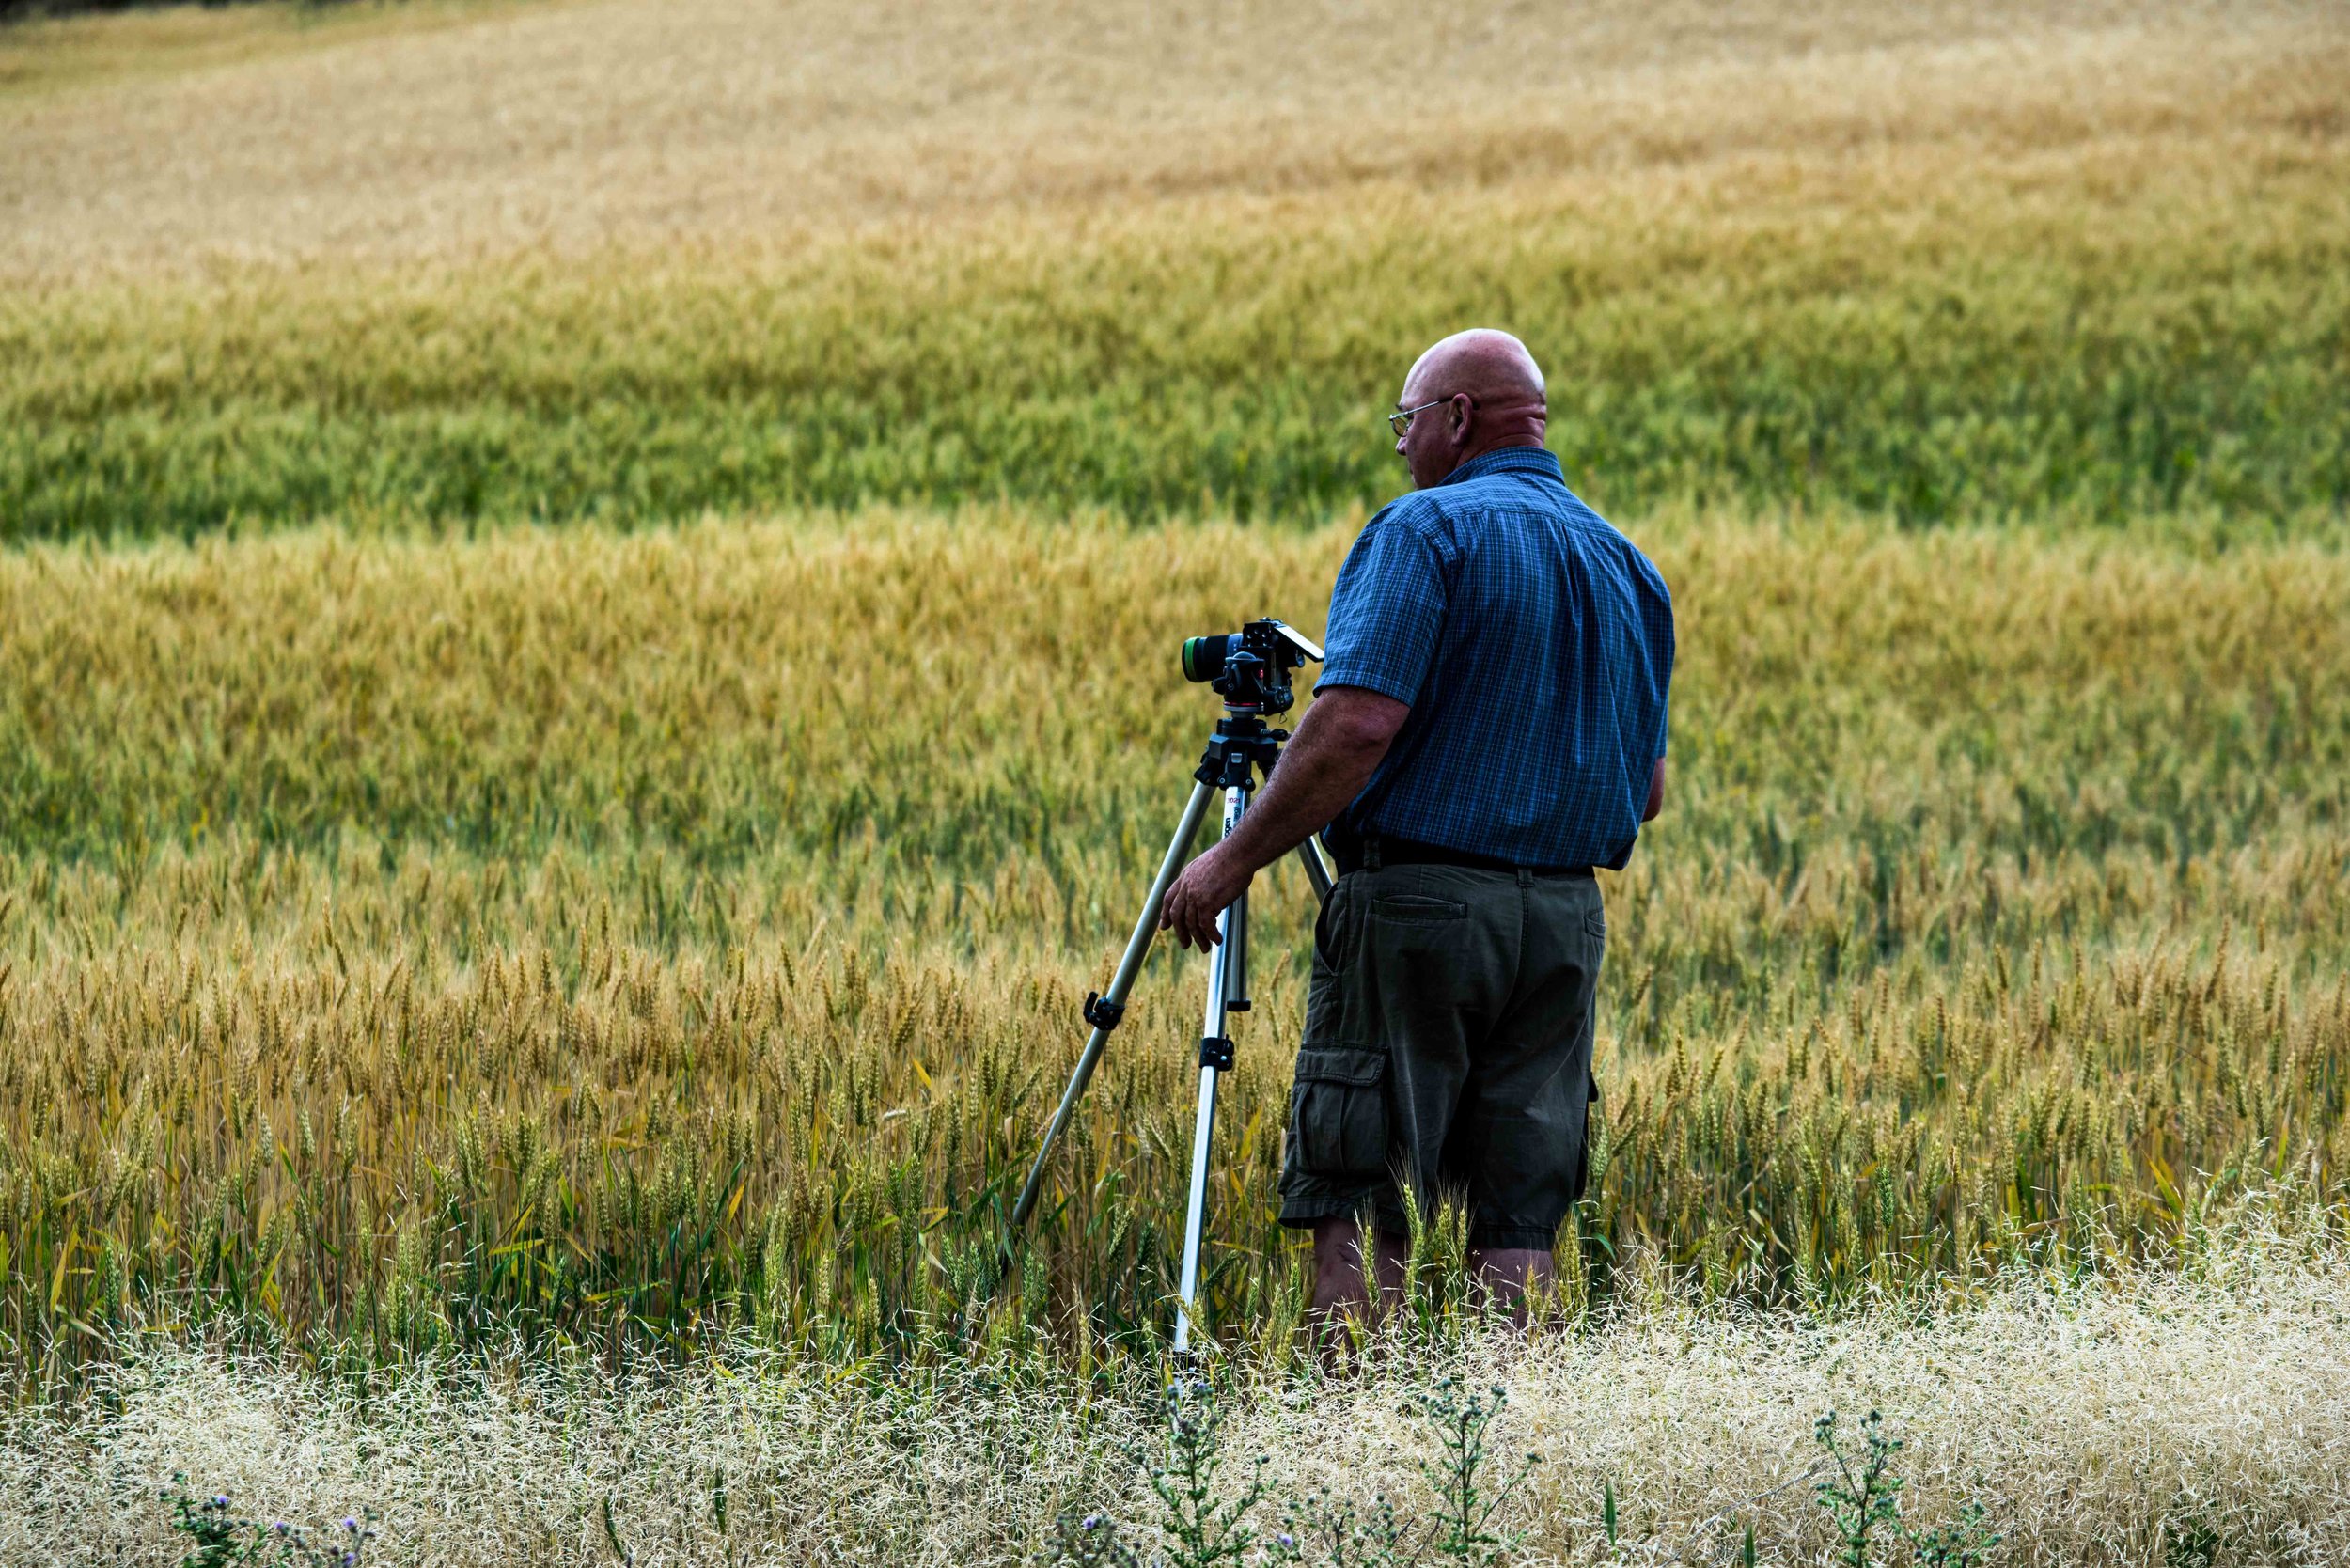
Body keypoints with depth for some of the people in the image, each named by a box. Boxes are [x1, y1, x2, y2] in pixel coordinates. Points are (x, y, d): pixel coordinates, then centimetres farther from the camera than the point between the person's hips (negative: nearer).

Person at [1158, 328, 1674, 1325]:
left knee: (1356, 1206, -4)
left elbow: (1357, 723, -19)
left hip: (1416, 904, -6)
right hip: (1563, 922, 6)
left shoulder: (1428, 532, -7)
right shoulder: (1630, 571, 15)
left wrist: (1237, 858, -12)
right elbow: (1648, 790, 18)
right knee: (1519, 1223, 5)